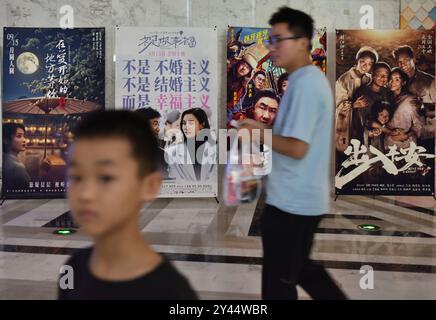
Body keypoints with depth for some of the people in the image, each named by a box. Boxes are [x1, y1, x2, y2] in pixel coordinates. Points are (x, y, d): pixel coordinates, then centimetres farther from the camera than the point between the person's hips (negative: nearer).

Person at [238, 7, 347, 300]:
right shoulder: (312, 78, 12)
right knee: (301, 269, 24)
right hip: (304, 198, 10)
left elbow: (297, 147, -26)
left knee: (278, 281, 7)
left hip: (290, 201, -10)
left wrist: (258, 135, -12)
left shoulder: (304, 83, -20)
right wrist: (264, 128, 10)